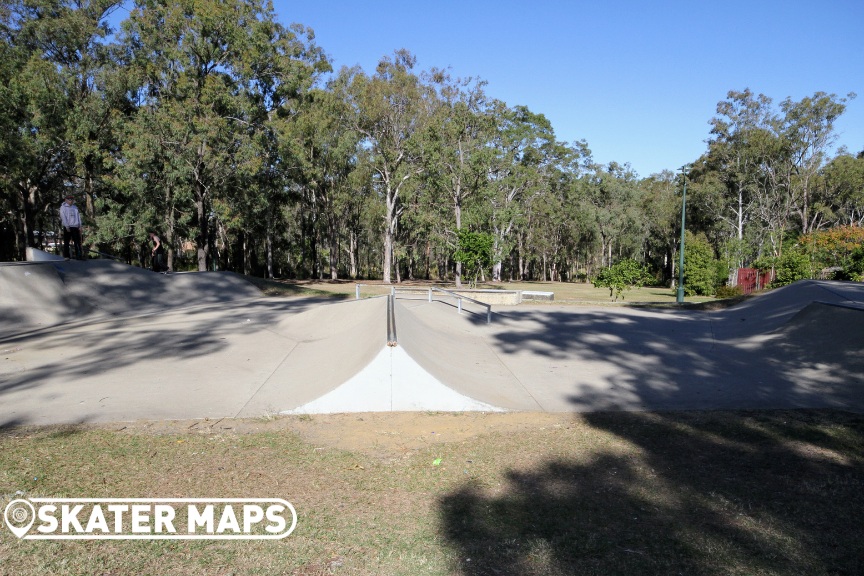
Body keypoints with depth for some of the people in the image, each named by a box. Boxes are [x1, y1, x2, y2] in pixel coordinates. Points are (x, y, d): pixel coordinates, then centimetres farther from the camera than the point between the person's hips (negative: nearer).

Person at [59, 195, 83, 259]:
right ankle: (66, 256, 3)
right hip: (67, 227, -4)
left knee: (77, 242, 0)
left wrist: (80, 226, 6)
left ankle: (78, 256, 1)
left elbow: (78, 216, 16)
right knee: (66, 242, 0)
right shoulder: (63, 207, 1)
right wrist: (67, 226, -15)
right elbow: (63, 217, -7)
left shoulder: (75, 207, 17)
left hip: (75, 227, 4)